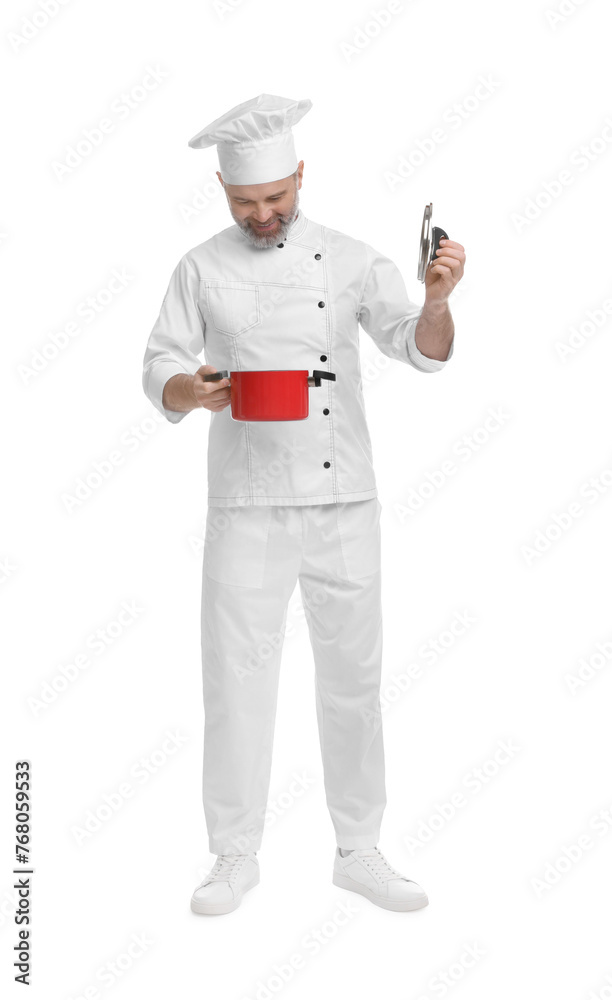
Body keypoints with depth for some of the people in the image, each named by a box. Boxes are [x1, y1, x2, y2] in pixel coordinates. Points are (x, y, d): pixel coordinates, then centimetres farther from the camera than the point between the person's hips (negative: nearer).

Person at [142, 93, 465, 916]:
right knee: (238, 678, 3)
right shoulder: (202, 270, 2)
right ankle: (236, 856, 19)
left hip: (344, 504, 1)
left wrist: (437, 300, -29)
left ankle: (359, 851, 23)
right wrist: (193, 391, -23)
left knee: (353, 676, 8)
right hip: (247, 506, -1)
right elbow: (161, 371, 0)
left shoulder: (349, 260, 2)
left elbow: (422, 349, -7)